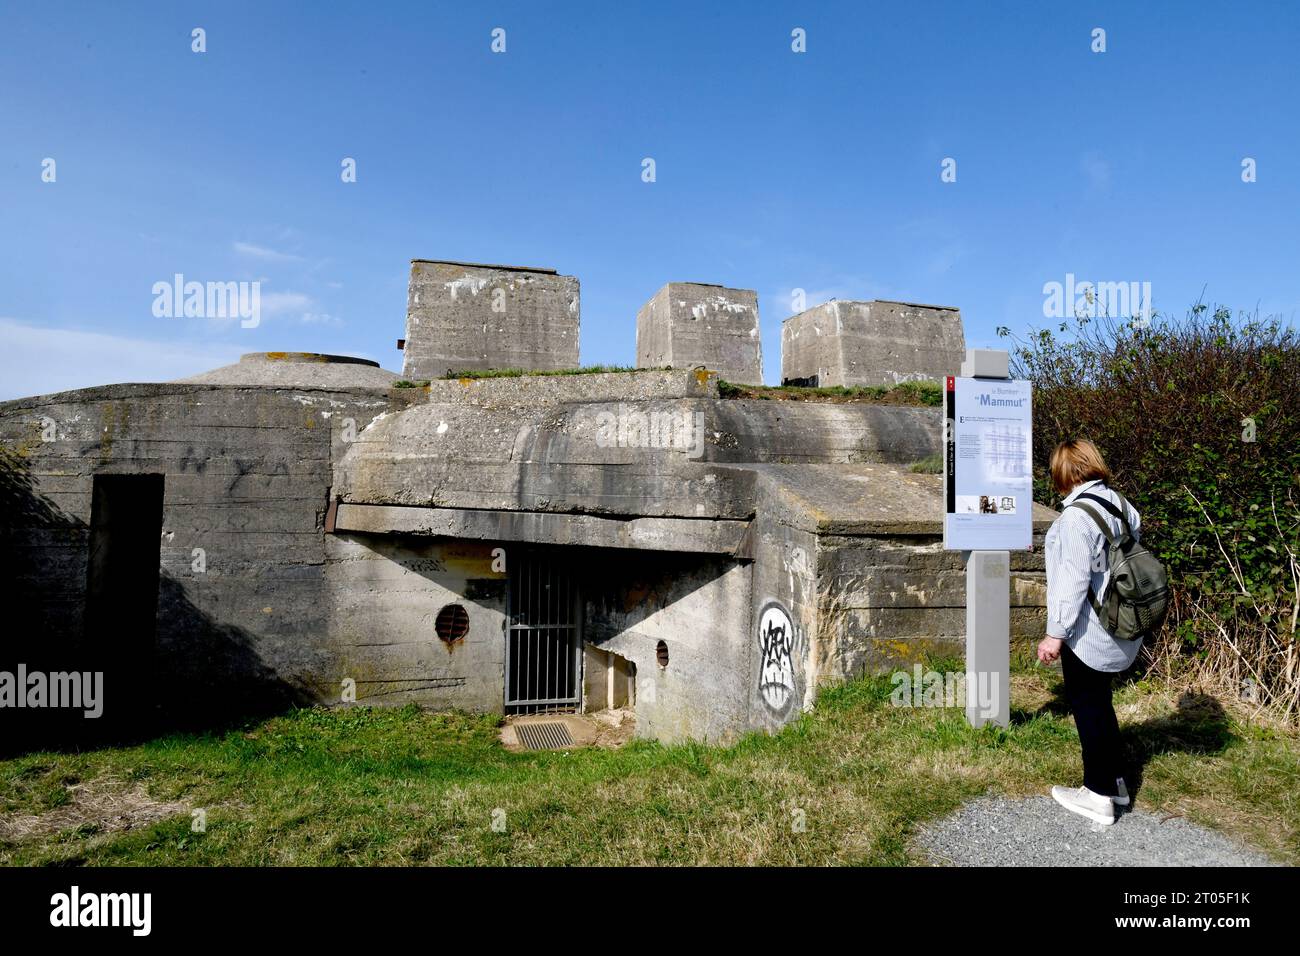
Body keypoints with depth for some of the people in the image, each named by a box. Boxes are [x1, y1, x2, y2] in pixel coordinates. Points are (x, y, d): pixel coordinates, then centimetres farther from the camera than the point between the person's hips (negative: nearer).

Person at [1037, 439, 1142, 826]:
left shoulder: (1077, 514, -22)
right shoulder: (1119, 504, 4)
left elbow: (1074, 579, -23)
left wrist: (1056, 633, -17)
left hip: (1088, 632, -8)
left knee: (1088, 707, 6)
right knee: (1100, 703, 21)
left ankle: (1099, 795, 17)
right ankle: (1114, 781, 33)